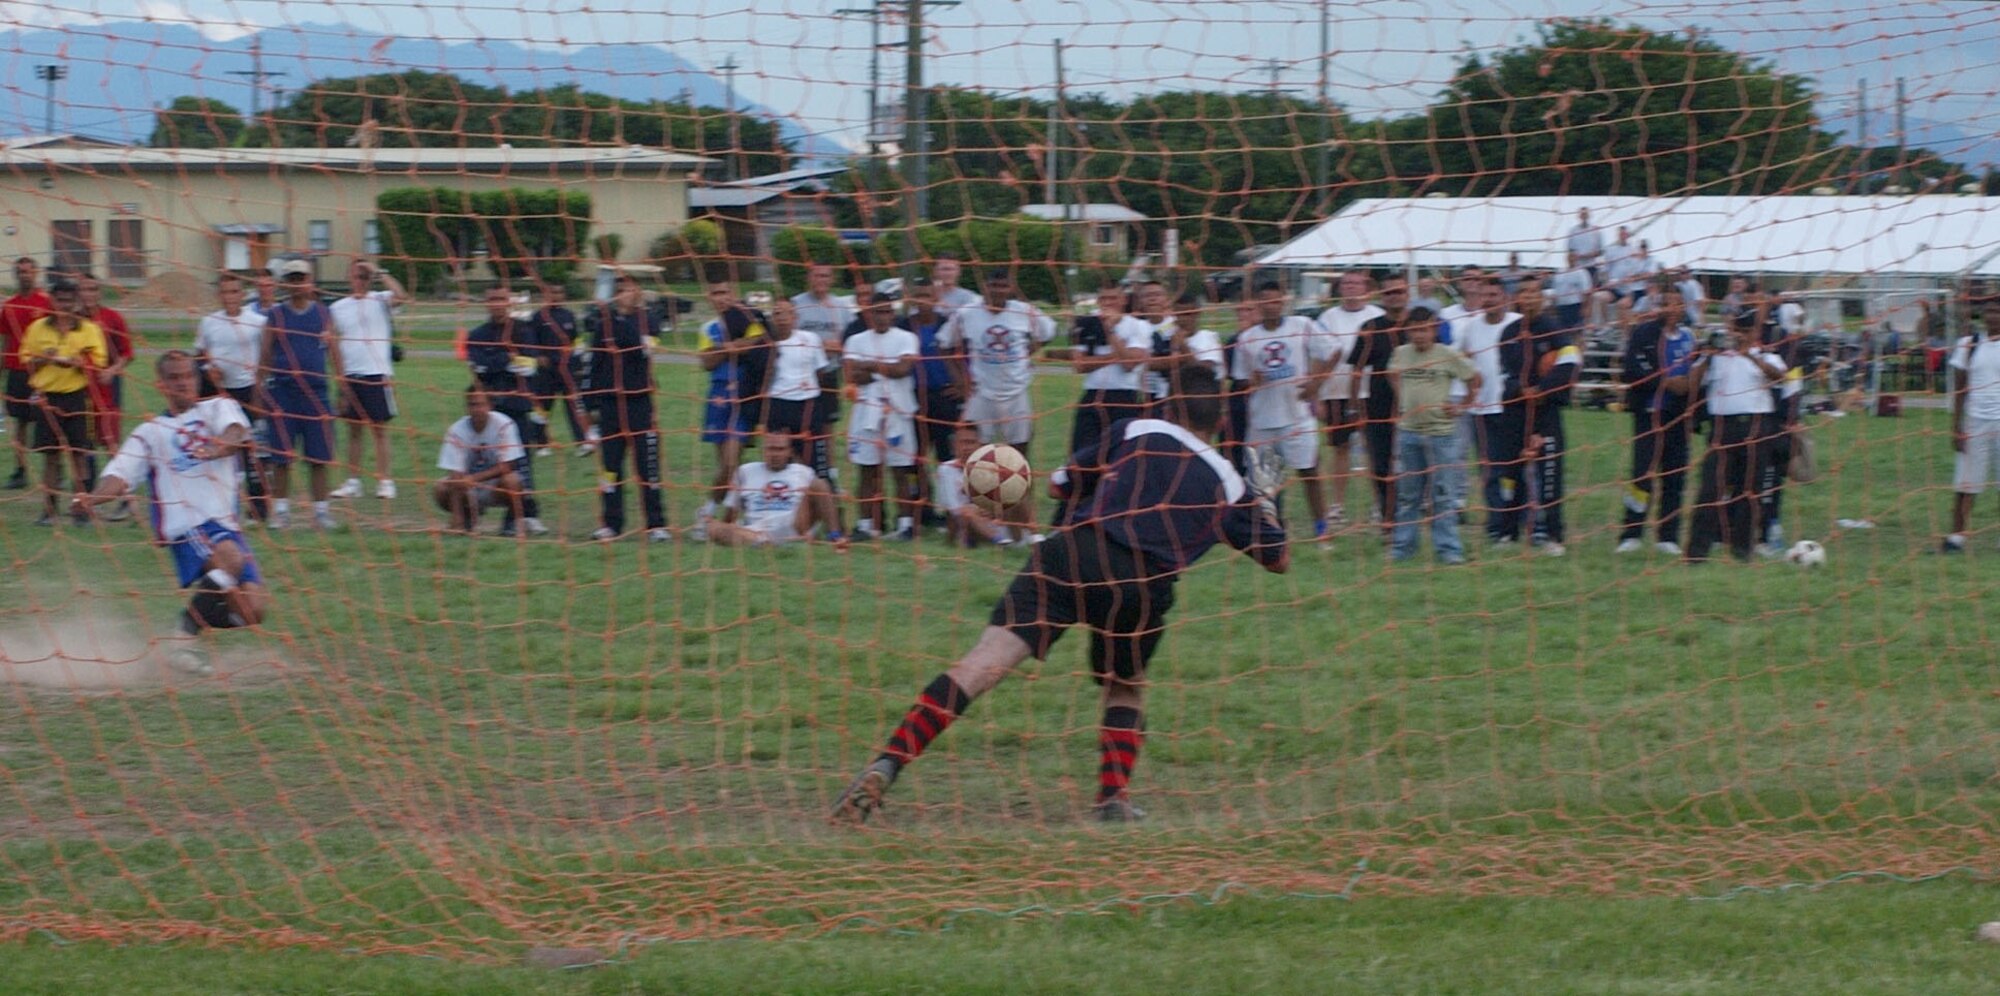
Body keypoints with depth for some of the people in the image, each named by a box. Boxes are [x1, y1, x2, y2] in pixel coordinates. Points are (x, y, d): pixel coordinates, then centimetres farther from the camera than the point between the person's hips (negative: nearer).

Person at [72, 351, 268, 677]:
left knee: (252, 610, -8)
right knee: (229, 558, -35)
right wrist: (94, 498, -21)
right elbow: (122, 473, 1)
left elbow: (235, 433, -8)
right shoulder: (150, 433, 15)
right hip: (185, 525, -3)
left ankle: (196, 621, 19)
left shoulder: (218, 408, 15)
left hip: (226, 524, 3)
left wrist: (218, 448, -32)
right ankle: (187, 639, -20)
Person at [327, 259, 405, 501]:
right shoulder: (337, 308, 10)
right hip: (350, 375, 3)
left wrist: (380, 273, -12)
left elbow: (400, 296, -18)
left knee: (379, 428, -1)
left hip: (376, 373, -3)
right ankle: (353, 482, 11)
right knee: (354, 429, 6)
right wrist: (339, 378, 2)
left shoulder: (379, 300, 3)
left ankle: (384, 481, 2)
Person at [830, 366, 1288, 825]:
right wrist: (1266, 514, 52)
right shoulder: (1229, 484, 22)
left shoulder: (1136, 431, 21)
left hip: (1075, 550, -1)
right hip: (1145, 585, 1)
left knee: (984, 662, -10)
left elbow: (1060, 485, 25)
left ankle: (885, 765, -23)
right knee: (1126, 686, 30)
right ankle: (1114, 796, 15)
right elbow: (1279, 560, 33)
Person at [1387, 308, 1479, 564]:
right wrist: (1401, 404, 13)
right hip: (1408, 430, 4)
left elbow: (1474, 379, 3)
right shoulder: (1400, 354, 4)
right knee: (1407, 494, 10)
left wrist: (1459, 406, -1)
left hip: (1441, 431, -3)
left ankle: (1448, 548, 2)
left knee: (1443, 494, -2)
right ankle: (1402, 545, 18)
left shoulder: (1448, 355, -6)